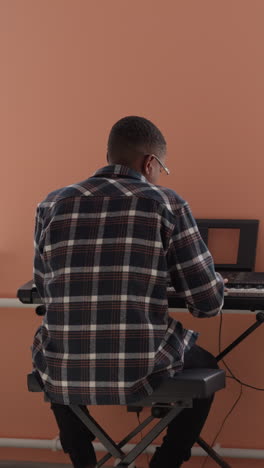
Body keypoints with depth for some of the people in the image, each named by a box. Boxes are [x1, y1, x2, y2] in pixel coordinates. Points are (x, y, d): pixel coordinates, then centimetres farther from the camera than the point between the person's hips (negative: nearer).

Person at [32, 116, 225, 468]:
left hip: (65, 376, 3)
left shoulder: (53, 205, 5)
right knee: (206, 366, 32)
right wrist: (215, 281, 23)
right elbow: (209, 305, -1)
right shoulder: (168, 205, -3)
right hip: (142, 373, -2)